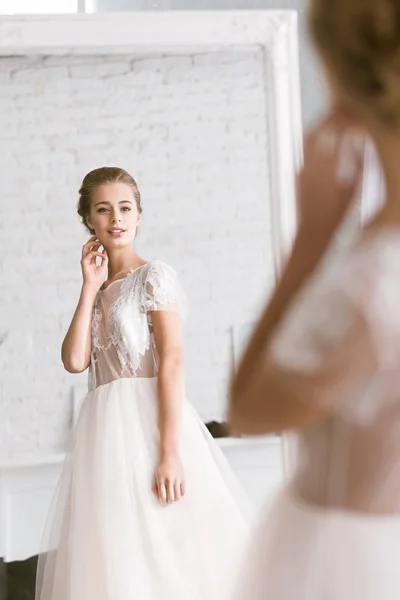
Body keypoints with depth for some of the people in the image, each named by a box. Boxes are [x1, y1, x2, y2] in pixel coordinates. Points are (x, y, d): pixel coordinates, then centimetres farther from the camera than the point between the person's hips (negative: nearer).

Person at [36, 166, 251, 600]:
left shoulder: (154, 276, -2)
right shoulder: (97, 290, 17)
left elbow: (172, 363, -12)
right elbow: (75, 361, 1)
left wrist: (170, 452, -21)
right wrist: (91, 286, 2)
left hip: (147, 419, -6)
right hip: (104, 429, 6)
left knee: (158, 553, -7)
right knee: (112, 558, 6)